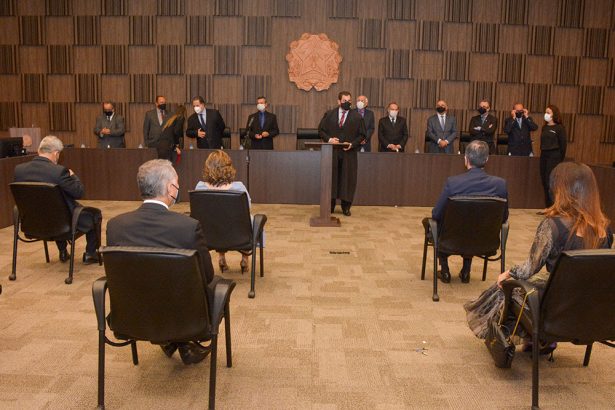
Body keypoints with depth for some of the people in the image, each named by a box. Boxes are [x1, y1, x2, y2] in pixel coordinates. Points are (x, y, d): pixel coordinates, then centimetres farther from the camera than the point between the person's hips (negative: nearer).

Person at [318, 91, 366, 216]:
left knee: (347, 179, 2)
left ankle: (346, 207, 13)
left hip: (349, 153, -1)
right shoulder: (329, 114, 7)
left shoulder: (357, 116, 3)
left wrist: (352, 144, -11)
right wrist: (329, 139, -8)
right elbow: (321, 130, 9)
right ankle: (330, 206, 14)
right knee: (331, 178, 4)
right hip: (331, 152, 1)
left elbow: (362, 135, 4)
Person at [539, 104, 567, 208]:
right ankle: (548, 207, 13)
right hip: (544, 155, 6)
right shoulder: (544, 127, 13)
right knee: (544, 181, 6)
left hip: (554, 156, -6)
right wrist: (542, 152, 10)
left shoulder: (559, 128, -5)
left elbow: (563, 144, -5)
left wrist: (560, 159, -4)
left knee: (550, 181, -10)